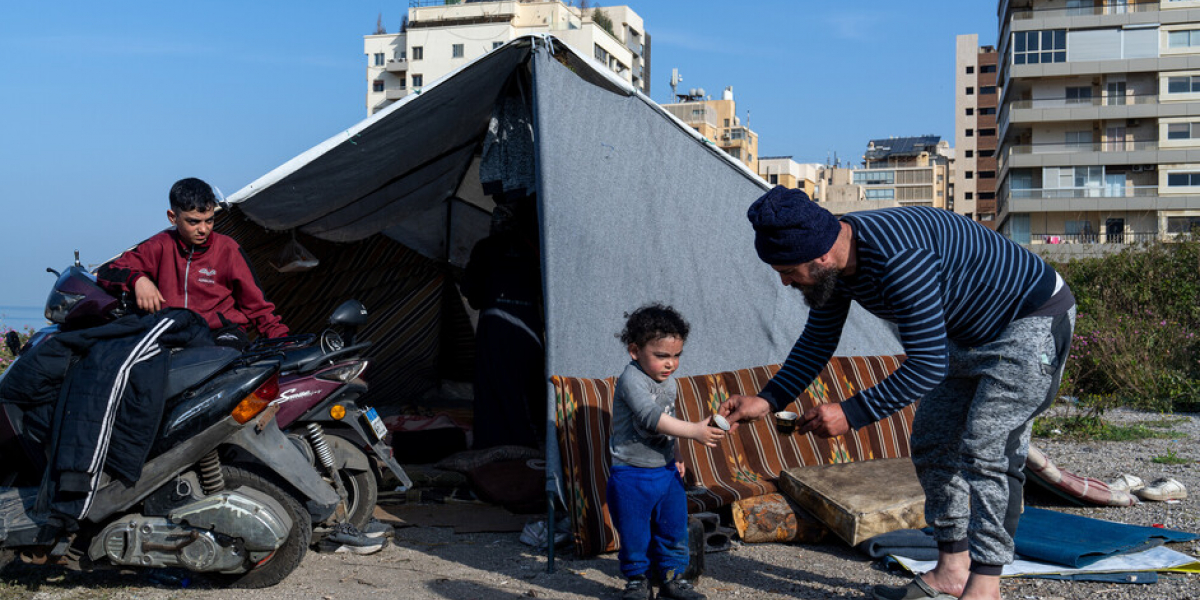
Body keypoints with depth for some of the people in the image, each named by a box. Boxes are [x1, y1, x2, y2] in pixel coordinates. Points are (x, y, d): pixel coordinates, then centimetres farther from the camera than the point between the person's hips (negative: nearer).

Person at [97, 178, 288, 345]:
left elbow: (257, 304, 9)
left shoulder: (227, 249, 7)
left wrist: (282, 339, -5)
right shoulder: (161, 246, 10)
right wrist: (137, 280, -13)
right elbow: (107, 272, 10)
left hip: (221, 331, -2)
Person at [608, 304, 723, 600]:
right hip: (632, 476, -7)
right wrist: (695, 431, -35)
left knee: (674, 527, 11)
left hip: (666, 472, 7)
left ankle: (673, 576, 26)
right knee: (634, 532, 4)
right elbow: (651, 417, -32)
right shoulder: (631, 380, -19)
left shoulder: (669, 384, 8)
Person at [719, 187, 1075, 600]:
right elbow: (817, 342, 5)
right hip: (972, 332, 10)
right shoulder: (837, 261, -8)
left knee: (985, 451, -16)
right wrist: (767, 400, -4)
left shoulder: (898, 259, -38)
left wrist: (852, 413, -31)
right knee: (931, 442, 9)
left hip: (1034, 322, -10)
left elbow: (928, 364, -34)